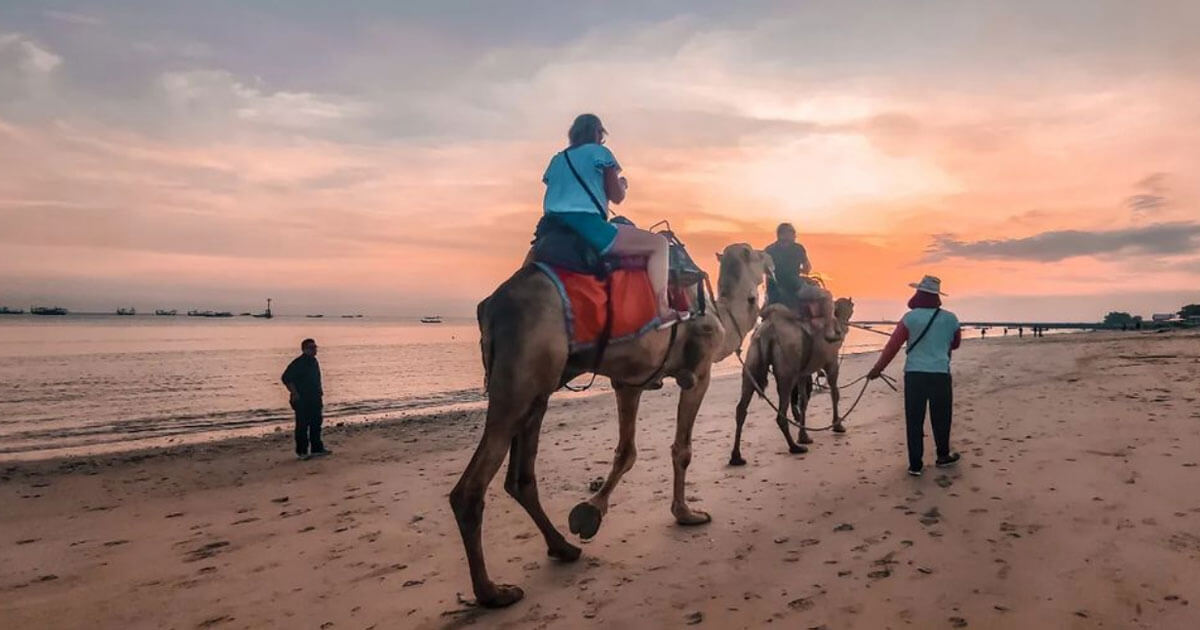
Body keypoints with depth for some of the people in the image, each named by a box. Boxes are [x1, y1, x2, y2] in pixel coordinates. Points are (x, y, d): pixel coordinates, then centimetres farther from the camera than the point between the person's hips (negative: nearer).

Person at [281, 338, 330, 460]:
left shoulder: (314, 362, 12)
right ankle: (302, 451, 5)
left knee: (316, 424, 12)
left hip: (314, 399, 8)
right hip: (302, 401, -8)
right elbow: (286, 378, -19)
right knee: (302, 426, -2)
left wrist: (319, 390, 16)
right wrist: (295, 393, -19)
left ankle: (317, 448, 21)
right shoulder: (298, 363, -14)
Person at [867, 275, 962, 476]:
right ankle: (943, 456, 33)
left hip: (914, 374, -1)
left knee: (914, 419, 4)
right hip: (940, 374, 1)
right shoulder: (950, 318, 2)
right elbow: (956, 343, 18)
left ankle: (915, 464, 6)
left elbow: (893, 346, -4)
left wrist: (878, 368, 3)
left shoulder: (910, 317, -5)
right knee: (941, 417, 16)